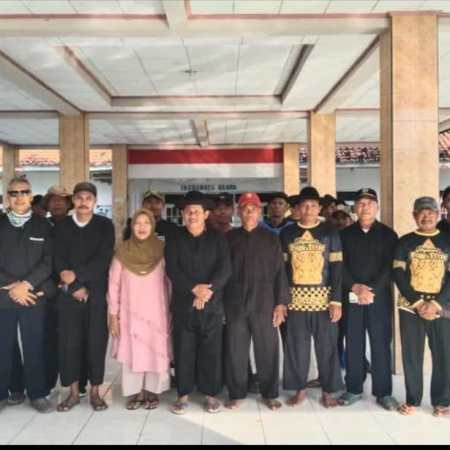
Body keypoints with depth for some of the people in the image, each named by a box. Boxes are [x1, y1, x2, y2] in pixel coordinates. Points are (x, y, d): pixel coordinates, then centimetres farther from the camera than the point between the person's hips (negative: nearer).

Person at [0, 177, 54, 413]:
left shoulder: (43, 225, 5)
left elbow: (48, 261, -2)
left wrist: (26, 285, -12)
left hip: (33, 297, 0)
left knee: (34, 348, 5)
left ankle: (37, 394, 18)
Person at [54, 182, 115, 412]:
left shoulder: (105, 225, 2)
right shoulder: (62, 226, 7)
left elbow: (104, 259, -8)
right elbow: (59, 261, 0)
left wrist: (76, 275, -13)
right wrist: (75, 287, -10)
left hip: (97, 293, -1)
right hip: (69, 294, 1)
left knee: (96, 341, 2)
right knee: (69, 342, 3)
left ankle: (95, 391, 15)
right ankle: (74, 392, 16)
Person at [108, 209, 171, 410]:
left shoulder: (162, 250, -3)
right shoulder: (122, 251, -3)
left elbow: (170, 283, 2)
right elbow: (114, 285, 1)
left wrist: (172, 313, 2)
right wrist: (113, 314, 0)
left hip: (156, 313, 0)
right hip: (130, 313, 0)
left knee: (156, 352, 4)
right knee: (131, 352, 4)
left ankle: (152, 391, 20)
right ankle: (135, 392, 19)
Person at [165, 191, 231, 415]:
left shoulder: (218, 239, 5)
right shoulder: (174, 240, 7)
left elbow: (225, 269, -5)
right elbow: (172, 270, -5)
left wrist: (207, 291, -17)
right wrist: (195, 288, -18)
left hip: (212, 304, 0)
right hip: (183, 304, 1)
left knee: (211, 351, 5)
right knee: (183, 351, 4)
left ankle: (210, 394, 18)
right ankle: (183, 394, 17)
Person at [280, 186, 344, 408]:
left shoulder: (330, 232, 1)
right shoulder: (287, 233, 5)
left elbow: (336, 268, -2)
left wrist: (336, 301, -9)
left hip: (323, 299, -1)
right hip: (295, 299, 1)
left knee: (327, 346, 5)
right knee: (296, 346, 7)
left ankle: (328, 390, 19)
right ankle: (299, 389, 21)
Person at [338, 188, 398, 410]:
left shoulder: (388, 234, 5)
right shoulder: (345, 234, 8)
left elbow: (390, 267, -4)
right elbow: (340, 265, 1)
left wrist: (372, 290, -15)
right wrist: (355, 287, -13)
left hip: (380, 297, -1)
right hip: (351, 297, 1)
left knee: (381, 344, 1)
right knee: (353, 344, 6)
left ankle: (383, 392, 11)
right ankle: (353, 389, 17)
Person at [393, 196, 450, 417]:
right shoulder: (405, 242, 4)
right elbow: (398, 274, -2)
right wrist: (417, 302, -12)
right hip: (410, 306, 0)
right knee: (411, 355, 4)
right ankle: (412, 400, 19)